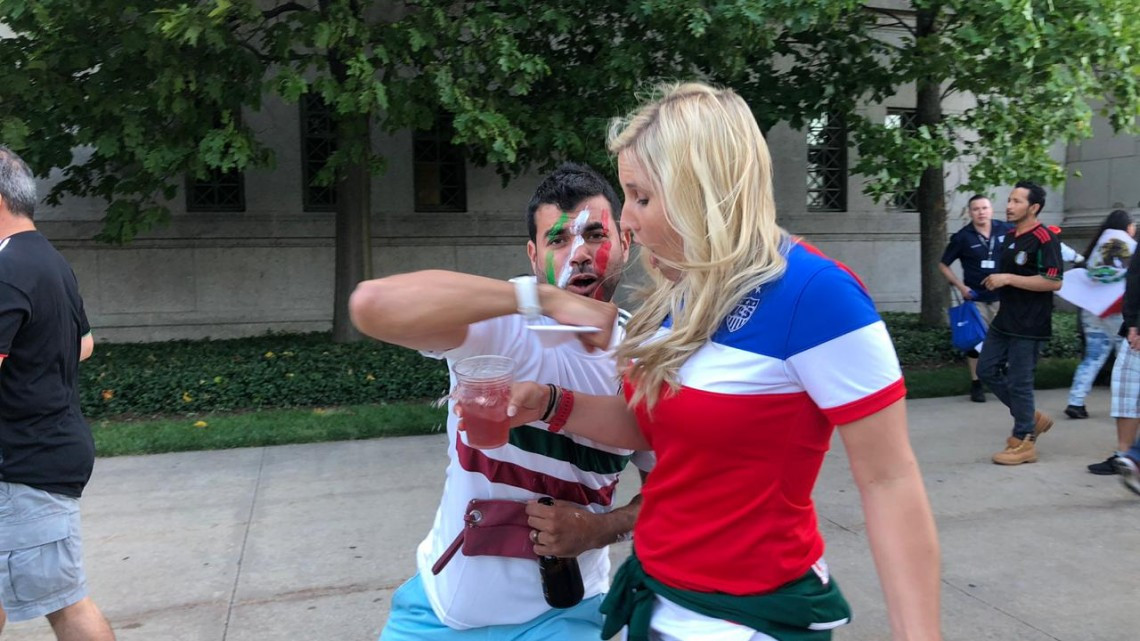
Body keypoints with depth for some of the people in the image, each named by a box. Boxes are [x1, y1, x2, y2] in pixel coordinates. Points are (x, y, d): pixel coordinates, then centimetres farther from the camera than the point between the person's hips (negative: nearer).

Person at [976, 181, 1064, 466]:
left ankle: (1024, 442, 12)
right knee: (987, 370, 12)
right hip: (1004, 321, 9)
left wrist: (1008, 279, -23)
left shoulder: (1045, 239, -15)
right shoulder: (1010, 237, 13)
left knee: (1018, 381, -3)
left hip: (1028, 325, -9)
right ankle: (1031, 417, 26)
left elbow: (1054, 282, -24)